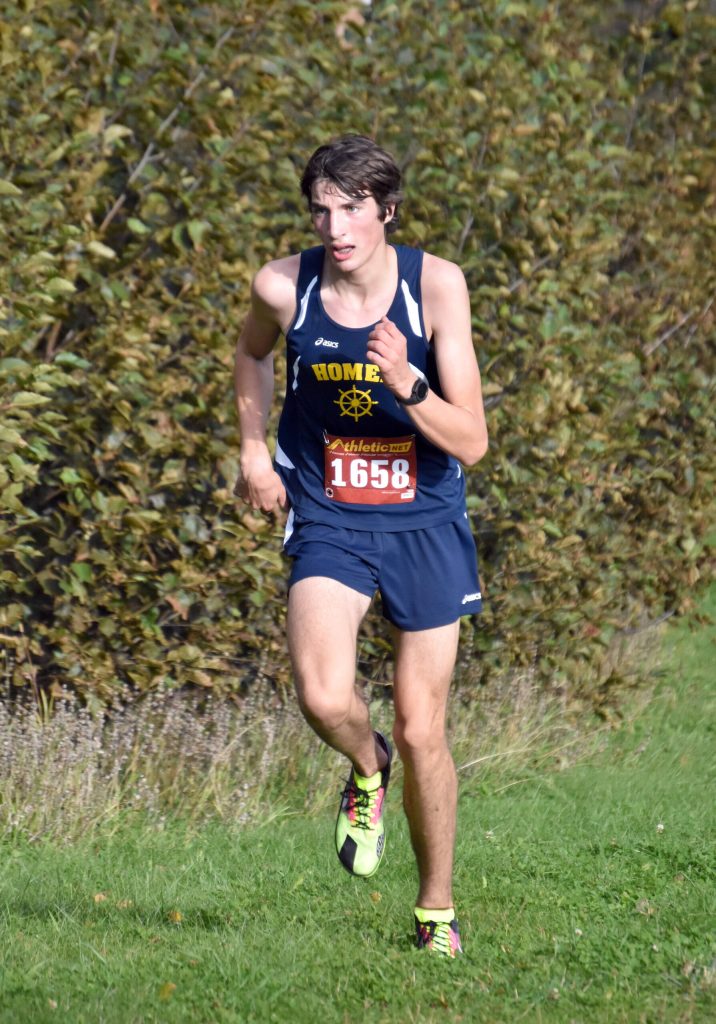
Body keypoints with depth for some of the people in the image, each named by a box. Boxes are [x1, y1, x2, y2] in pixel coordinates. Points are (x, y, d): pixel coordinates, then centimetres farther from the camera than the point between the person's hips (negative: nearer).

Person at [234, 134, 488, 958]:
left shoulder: (435, 285, -14)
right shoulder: (283, 287, -8)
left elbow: (471, 444, -14)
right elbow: (251, 354, 19)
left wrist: (406, 384, -29)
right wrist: (252, 448, 11)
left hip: (424, 525, -1)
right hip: (329, 522, 1)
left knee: (420, 730, 3)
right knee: (323, 698, -24)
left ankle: (436, 910, 25)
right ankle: (366, 769, 13)